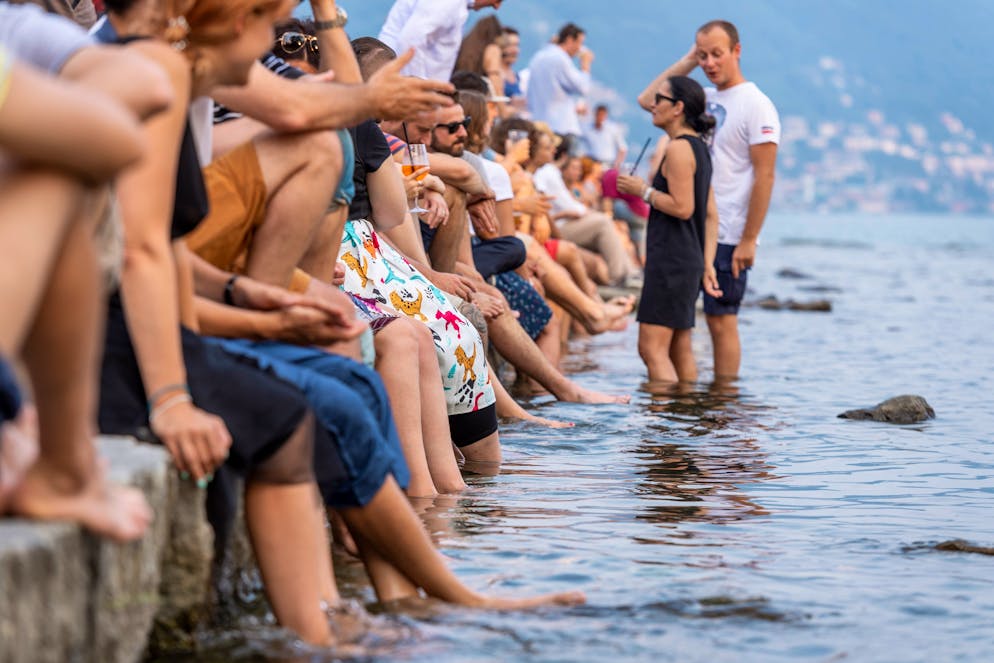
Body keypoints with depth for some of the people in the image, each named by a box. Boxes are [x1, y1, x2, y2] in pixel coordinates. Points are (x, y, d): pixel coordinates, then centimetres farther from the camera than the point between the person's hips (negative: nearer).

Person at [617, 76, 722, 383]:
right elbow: (711, 214, 15)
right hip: (690, 260, 10)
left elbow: (682, 207, -20)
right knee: (681, 350, 14)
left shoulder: (679, 148, -13)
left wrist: (644, 191, -9)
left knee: (652, 348, -11)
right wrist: (707, 264, 13)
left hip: (671, 260, -10)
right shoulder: (699, 147, 16)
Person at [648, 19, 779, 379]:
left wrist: (749, 241, -17)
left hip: (727, 237, -7)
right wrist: (686, 63, 8)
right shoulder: (703, 99, 12)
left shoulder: (756, 105, -9)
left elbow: (764, 176, -13)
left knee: (721, 321, -3)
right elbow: (647, 100, 15)